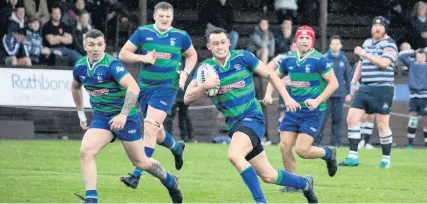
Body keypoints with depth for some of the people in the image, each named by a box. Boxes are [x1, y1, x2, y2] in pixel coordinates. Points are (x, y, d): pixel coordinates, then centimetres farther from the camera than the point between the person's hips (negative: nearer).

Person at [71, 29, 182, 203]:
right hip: (101, 117, 5)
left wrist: (123, 114, -39)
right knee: (85, 151, -18)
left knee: (140, 162, 8)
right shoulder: (80, 67, -2)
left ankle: (170, 182, 35)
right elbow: (75, 88, 22)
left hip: (125, 117, -5)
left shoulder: (112, 64, -22)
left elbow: (134, 88, -33)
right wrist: (81, 113, 22)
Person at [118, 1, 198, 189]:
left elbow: (192, 55, 18)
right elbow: (123, 55, 0)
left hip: (167, 87, -3)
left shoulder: (180, 36, 0)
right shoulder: (143, 32, -1)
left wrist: (185, 73, 1)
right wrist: (143, 58, -16)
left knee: (150, 129, -17)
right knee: (155, 131, 15)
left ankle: (137, 174, -18)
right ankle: (176, 147, 49)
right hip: (145, 86, 3)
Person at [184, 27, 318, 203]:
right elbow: (187, 98, -8)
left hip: (252, 118, -4)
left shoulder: (242, 57, -7)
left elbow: (270, 74, 4)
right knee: (268, 176, 8)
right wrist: (204, 86, -26)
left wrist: (287, 98, -3)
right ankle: (304, 183, 34)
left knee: (234, 155, -32)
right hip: (233, 124, 4)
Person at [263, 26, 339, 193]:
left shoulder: (319, 60, -12)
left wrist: (317, 101, -20)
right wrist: (268, 94, 0)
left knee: (301, 150, -13)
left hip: (313, 112, -5)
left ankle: (328, 153, 19)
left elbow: (333, 83, -10)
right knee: (285, 146, -4)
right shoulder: (287, 59, 3)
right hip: (293, 109, 5)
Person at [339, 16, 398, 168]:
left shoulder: (389, 44, -5)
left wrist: (364, 53, -19)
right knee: (352, 118, -3)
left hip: (382, 89, -7)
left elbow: (384, 62, -21)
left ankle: (386, 159, 10)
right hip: (365, 88, 7)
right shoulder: (367, 43, 17)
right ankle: (353, 157, 1)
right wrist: (354, 81, 18)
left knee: (382, 125, -4)